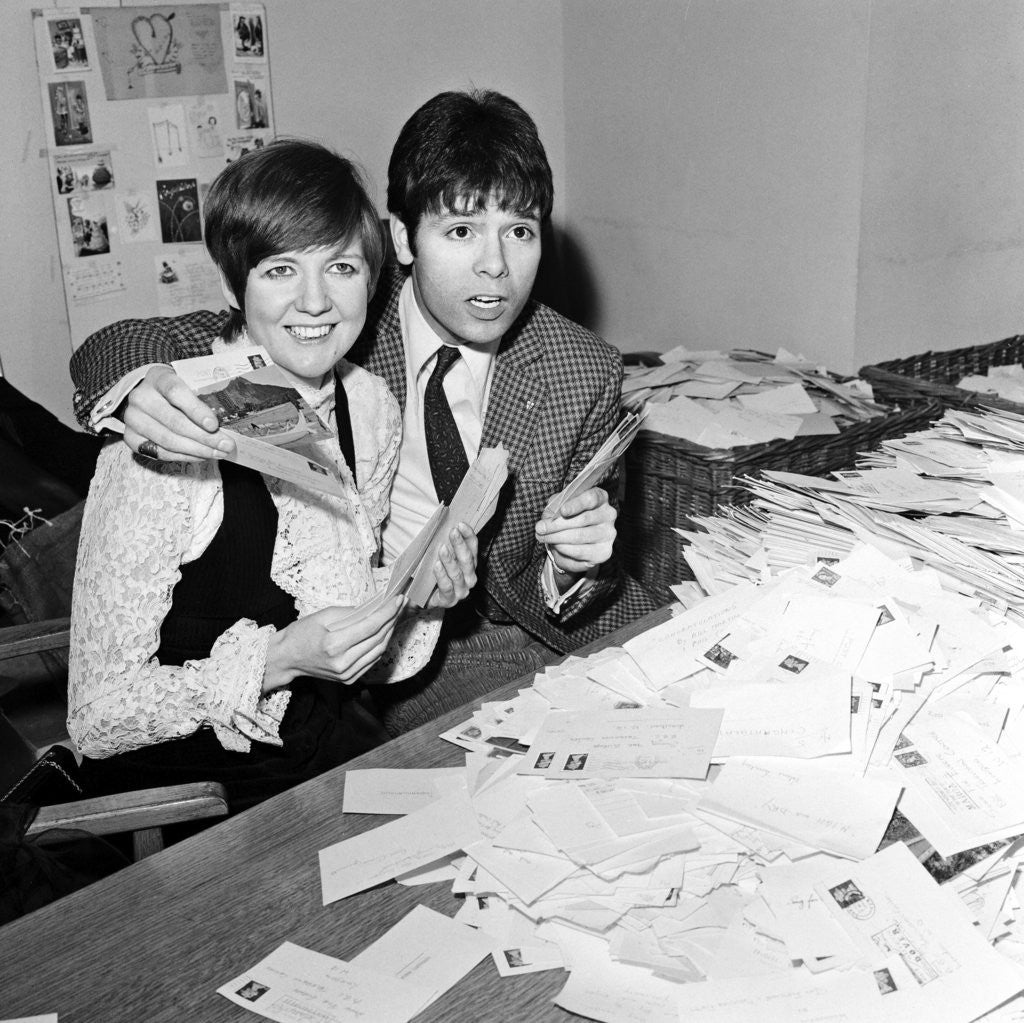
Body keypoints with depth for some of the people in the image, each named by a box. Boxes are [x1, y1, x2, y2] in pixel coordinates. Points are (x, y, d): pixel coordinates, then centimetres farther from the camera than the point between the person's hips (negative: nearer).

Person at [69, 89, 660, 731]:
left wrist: (572, 568, -26)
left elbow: (556, 602, -1)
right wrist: (140, 382, -35)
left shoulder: (588, 373, -8)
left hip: (502, 626, 3)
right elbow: (110, 350, -10)